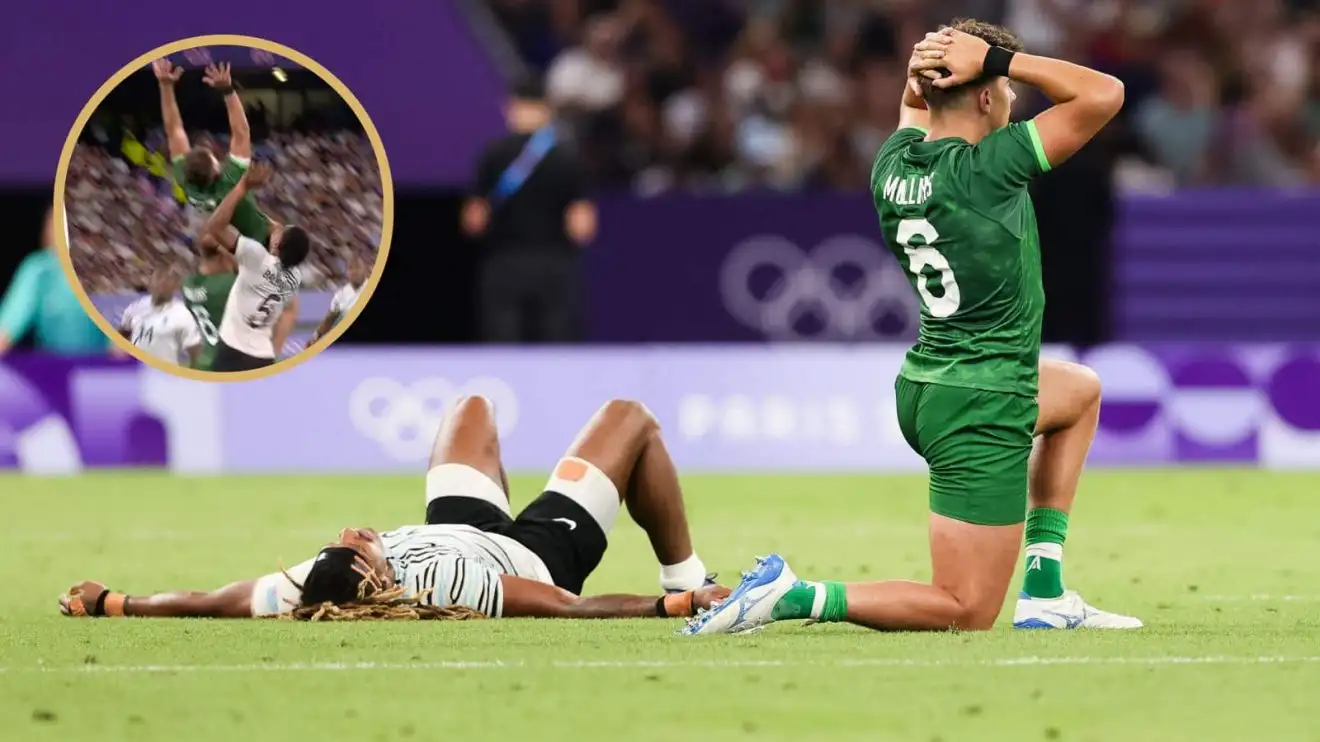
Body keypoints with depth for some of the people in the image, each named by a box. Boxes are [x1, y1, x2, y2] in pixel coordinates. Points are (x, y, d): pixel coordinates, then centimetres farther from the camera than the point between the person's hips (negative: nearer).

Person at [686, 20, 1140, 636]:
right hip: (981, 413, -9)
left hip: (922, 392, 9)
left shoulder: (893, 167, 0)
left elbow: (914, 102, 25)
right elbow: (1104, 95, -20)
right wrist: (993, 59, -17)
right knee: (966, 613, 0)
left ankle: (1045, 592, 26)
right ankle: (792, 597, -12)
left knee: (1081, 390, 35)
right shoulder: (984, 170, -20)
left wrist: (924, 69, 1)